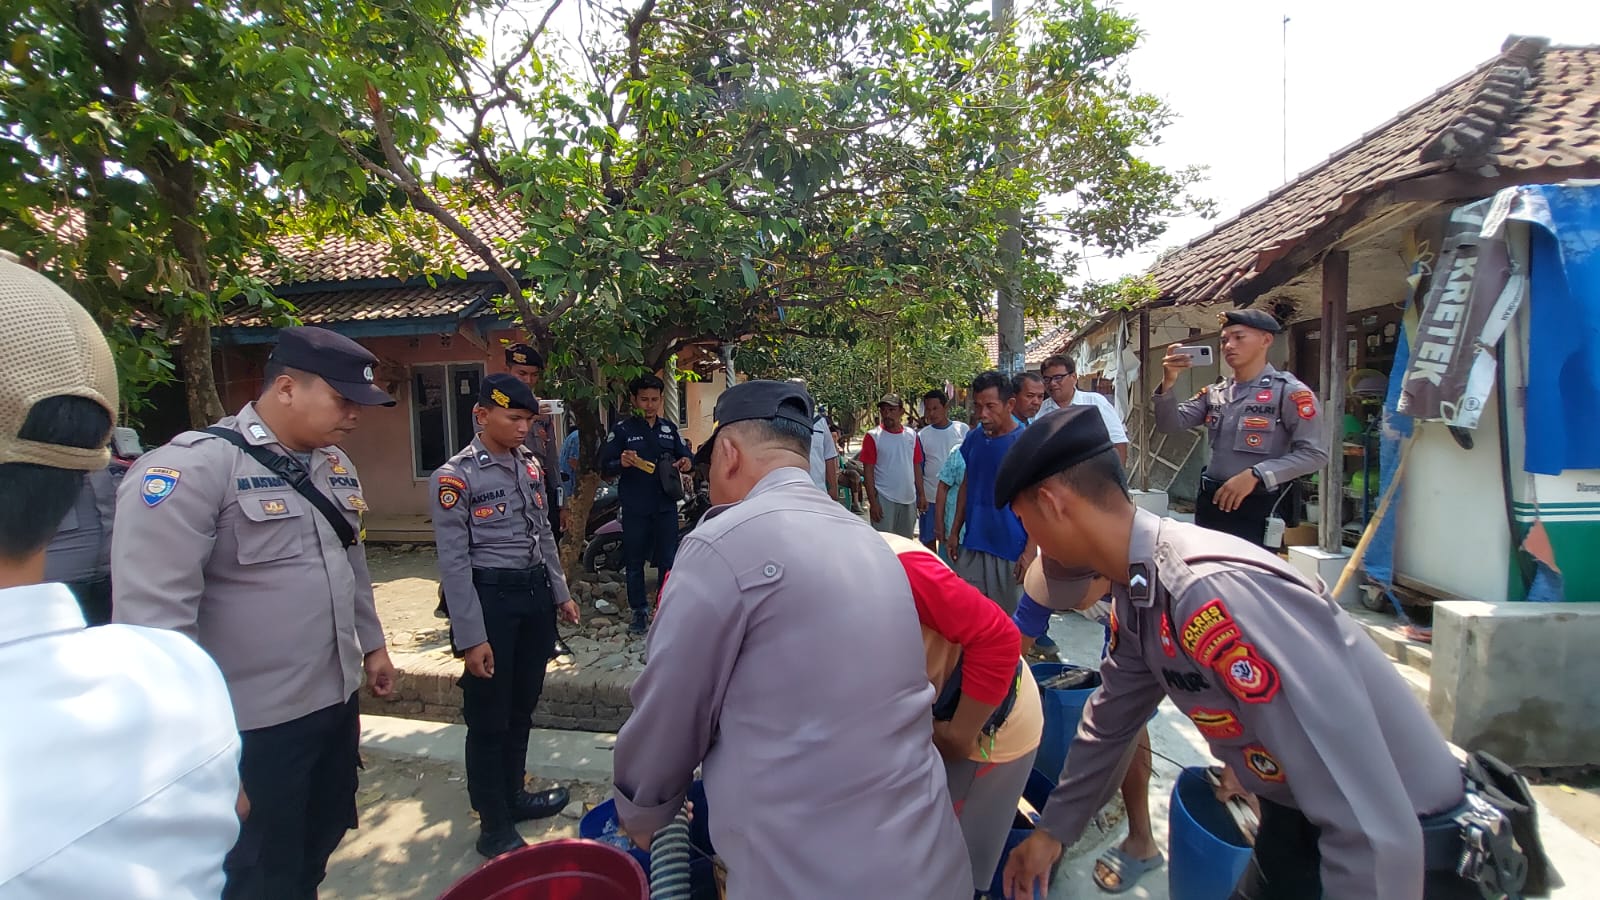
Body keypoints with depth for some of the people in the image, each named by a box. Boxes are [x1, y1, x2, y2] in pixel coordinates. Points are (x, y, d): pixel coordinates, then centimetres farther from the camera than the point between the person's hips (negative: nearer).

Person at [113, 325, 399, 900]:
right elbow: (152, 613, -21)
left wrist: (371, 643, 19)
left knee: (323, 838, 23)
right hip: (253, 724, -7)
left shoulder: (334, 463, 6)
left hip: (337, 700, 7)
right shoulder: (193, 466, -19)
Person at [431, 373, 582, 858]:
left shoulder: (530, 464, 7)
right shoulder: (456, 477, -12)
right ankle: (494, 825, 25)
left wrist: (560, 594, 15)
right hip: (491, 597, -6)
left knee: (522, 708, 19)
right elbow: (453, 562, -14)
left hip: (536, 592, 6)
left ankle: (514, 795, 38)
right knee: (489, 717, 8)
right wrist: (471, 637, -16)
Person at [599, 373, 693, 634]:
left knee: (668, 561, 5)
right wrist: (621, 463, -25)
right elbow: (604, 467, -4)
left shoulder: (669, 428, 12)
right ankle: (640, 611, 20)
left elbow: (685, 455, 16)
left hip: (666, 506, 2)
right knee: (635, 562, 7)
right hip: (635, 509, -2)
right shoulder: (622, 429, 0)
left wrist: (686, 463, -8)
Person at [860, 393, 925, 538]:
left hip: (909, 500, 5)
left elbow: (917, 467, 11)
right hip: (884, 501, -4)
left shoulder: (912, 435, 6)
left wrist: (921, 495, 6)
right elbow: (869, 472, -9)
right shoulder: (873, 437, -7)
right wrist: (873, 502, -14)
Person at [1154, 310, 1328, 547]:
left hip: (1256, 507, -6)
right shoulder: (1214, 393, 11)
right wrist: (1168, 383, -13)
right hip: (1211, 501, 6)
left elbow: (1314, 454, -12)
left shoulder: (1289, 392, -6)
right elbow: (1169, 425, 3)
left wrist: (1255, 475, -23)